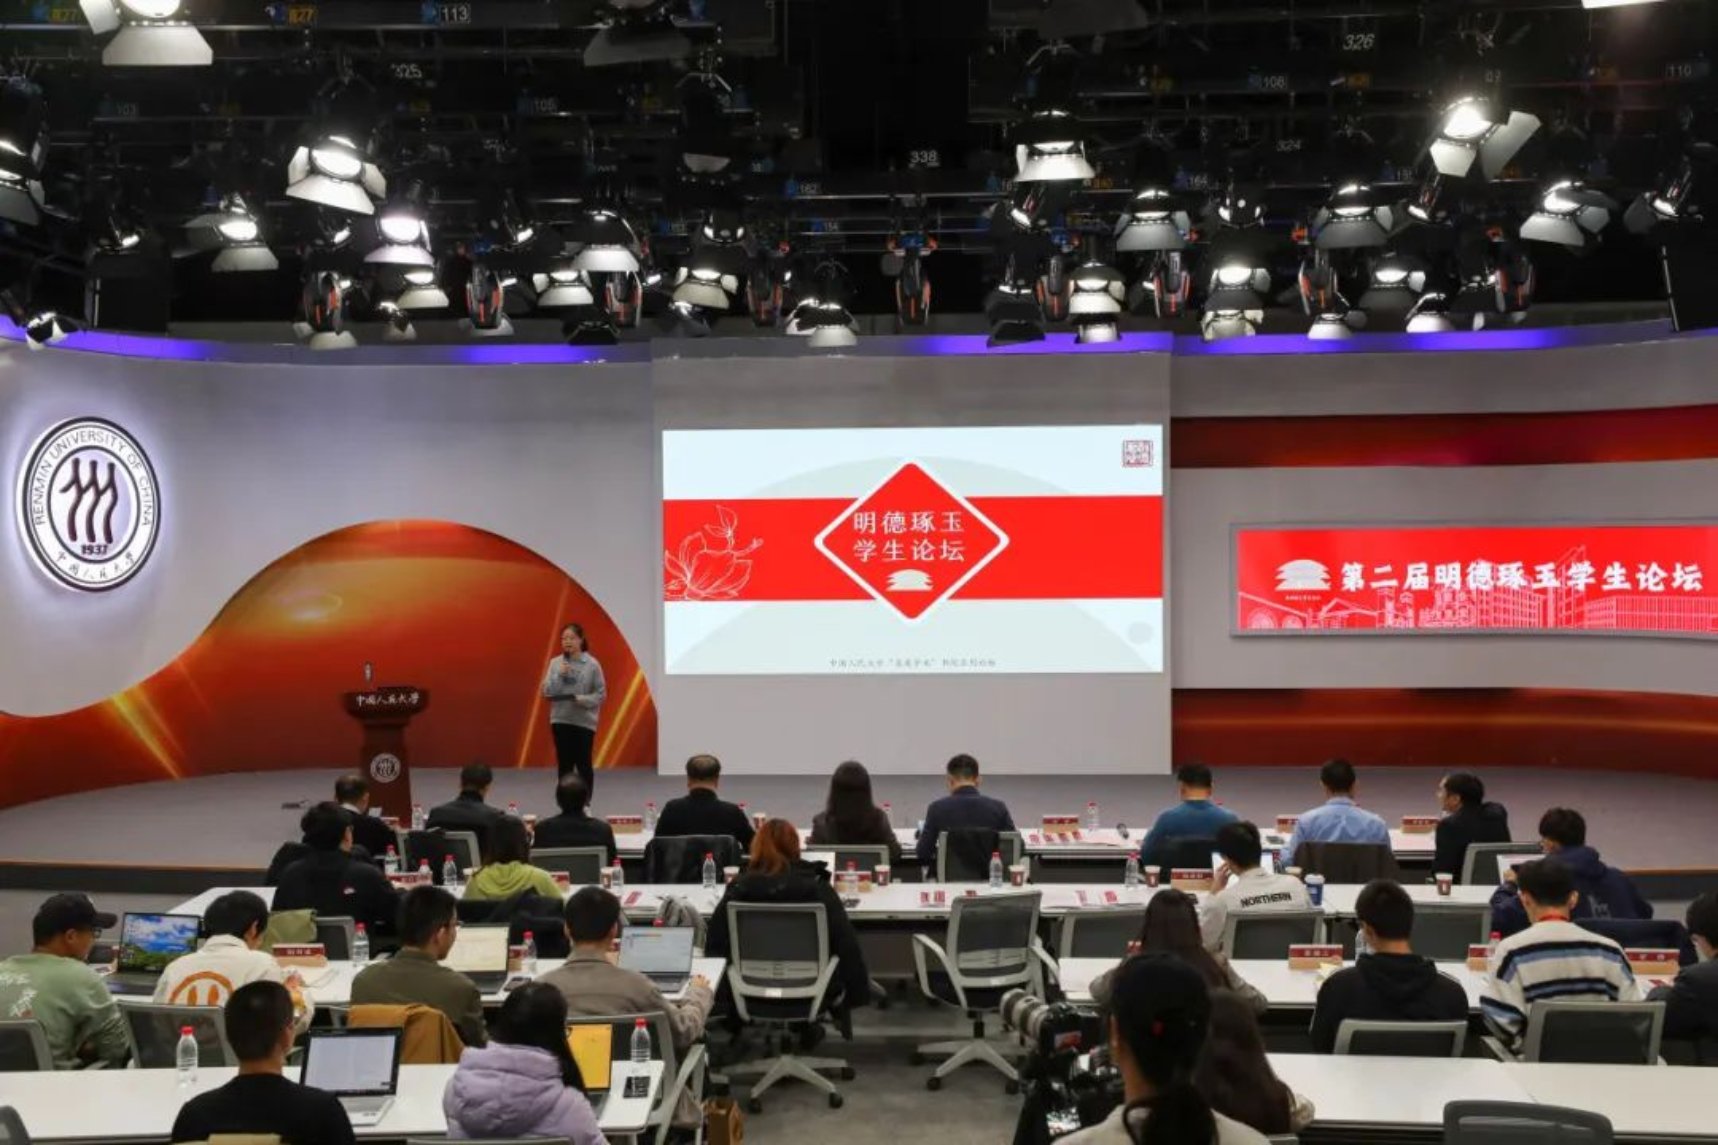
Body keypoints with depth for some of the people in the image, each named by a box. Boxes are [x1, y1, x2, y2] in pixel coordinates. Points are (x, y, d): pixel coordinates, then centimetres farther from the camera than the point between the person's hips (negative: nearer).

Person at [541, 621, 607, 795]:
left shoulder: (592, 664, -5)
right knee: (564, 765, 8)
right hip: (560, 720, 2)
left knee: (583, 764, 3)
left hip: (585, 722, -2)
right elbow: (546, 692, -2)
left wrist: (583, 699, -18)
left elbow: (601, 694, -3)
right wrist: (559, 675, -14)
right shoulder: (555, 663, 2)